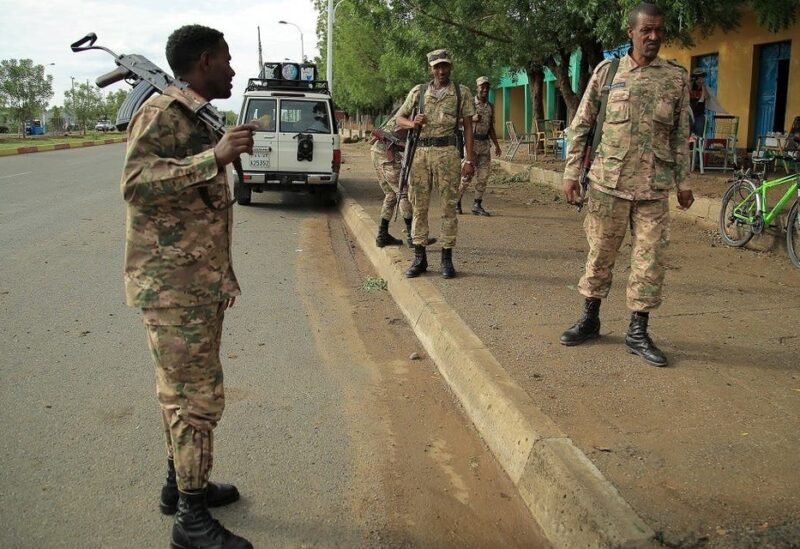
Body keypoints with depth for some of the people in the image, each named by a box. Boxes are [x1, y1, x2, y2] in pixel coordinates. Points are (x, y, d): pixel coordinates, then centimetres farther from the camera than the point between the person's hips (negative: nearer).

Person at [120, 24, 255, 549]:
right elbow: (136, 183, -26)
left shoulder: (197, 119, 17)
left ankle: (181, 483, 32)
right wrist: (215, 158, -32)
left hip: (204, 280, 10)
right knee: (197, 396, -5)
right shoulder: (159, 113, -12)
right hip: (173, 283, -10)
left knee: (186, 389, 17)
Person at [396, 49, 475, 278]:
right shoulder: (418, 91, 10)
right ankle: (419, 258, 12)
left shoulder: (462, 92, 5)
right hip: (420, 152, 2)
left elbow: (468, 128, 4)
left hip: (447, 153, -2)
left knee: (449, 207, 0)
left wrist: (469, 160, -3)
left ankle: (447, 259, 8)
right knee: (419, 206, 4)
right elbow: (399, 117, 15)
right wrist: (412, 123, -9)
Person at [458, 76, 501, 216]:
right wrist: (472, 119, -21)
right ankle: (456, 201, 9)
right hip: (471, 142, -5)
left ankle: (477, 205, 9)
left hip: (485, 143, 5)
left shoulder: (490, 107, 14)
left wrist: (496, 145, 14)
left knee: (483, 176, 2)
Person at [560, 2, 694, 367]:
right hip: (608, 181, -1)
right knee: (600, 253, 7)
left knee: (650, 258, 2)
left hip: (654, 186, 1)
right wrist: (571, 173, 0)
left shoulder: (677, 77, 7)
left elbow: (680, 134, 11)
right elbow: (581, 125, 5)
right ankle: (590, 320, 23)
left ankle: (638, 333, 13)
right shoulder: (607, 71, 3)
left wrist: (683, 182, 8)